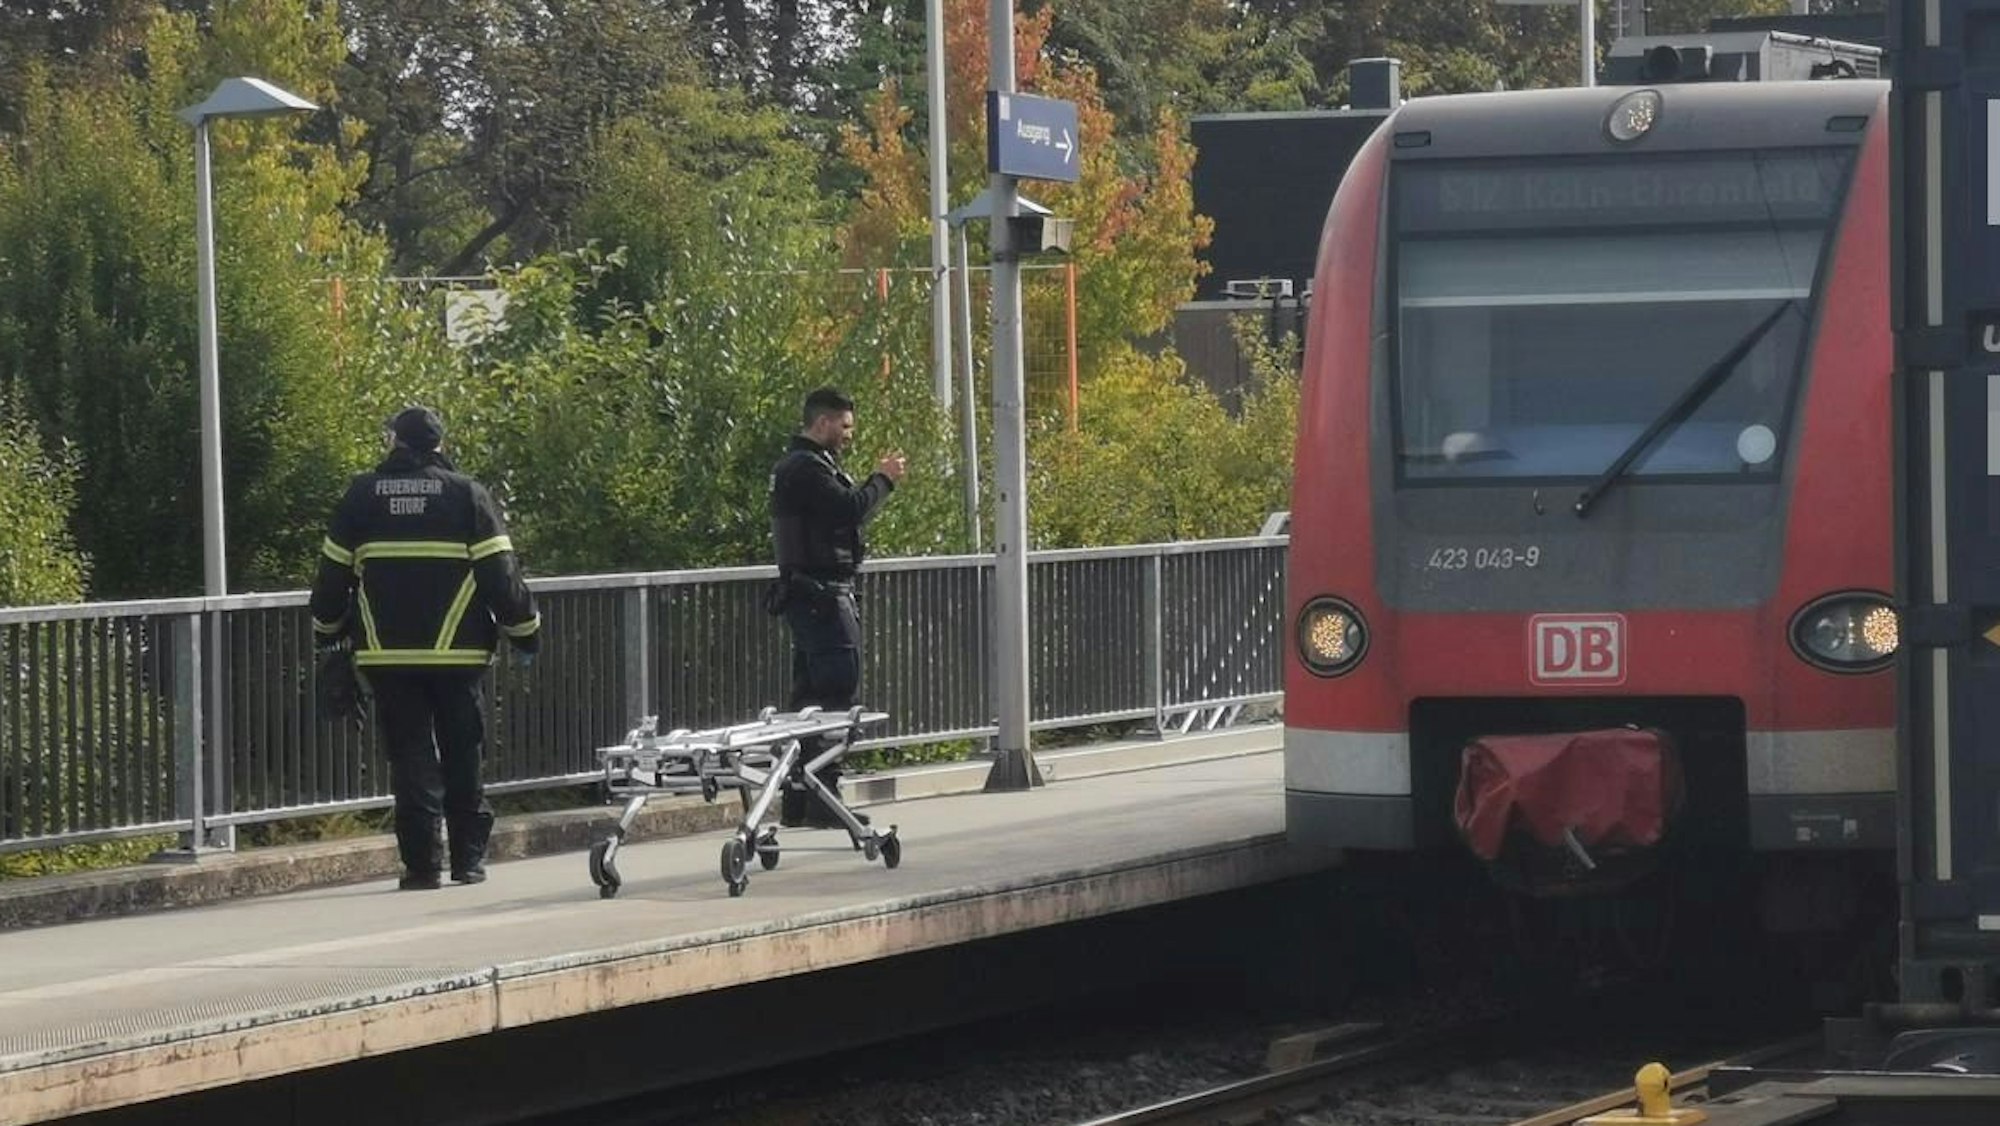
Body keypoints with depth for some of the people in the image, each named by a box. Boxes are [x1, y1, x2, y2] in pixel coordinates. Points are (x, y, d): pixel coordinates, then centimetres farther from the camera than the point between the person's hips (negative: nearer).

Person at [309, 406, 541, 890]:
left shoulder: (362, 496, 4)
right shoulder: (466, 494, -1)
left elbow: (333, 572, 10)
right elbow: (500, 572, -3)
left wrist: (327, 629, 25)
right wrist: (525, 630, 7)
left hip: (386, 656, 1)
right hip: (456, 651, -1)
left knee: (410, 756, 3)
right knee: (463, 756, 11)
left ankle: (421, 863, -3)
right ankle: (469, 858, 13)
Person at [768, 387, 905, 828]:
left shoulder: (799, 466, 20)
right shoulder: (807, 469, -14)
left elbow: (844, 509, 19)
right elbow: (851, 510, -23)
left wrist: (877, 479, 12)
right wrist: (883, 481, -8)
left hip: (811, 595, 11)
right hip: (822, 593, -11)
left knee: (810, 693, 12)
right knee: (835, 693, -12)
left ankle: (796, 804, 15)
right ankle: (823, 801, -15)